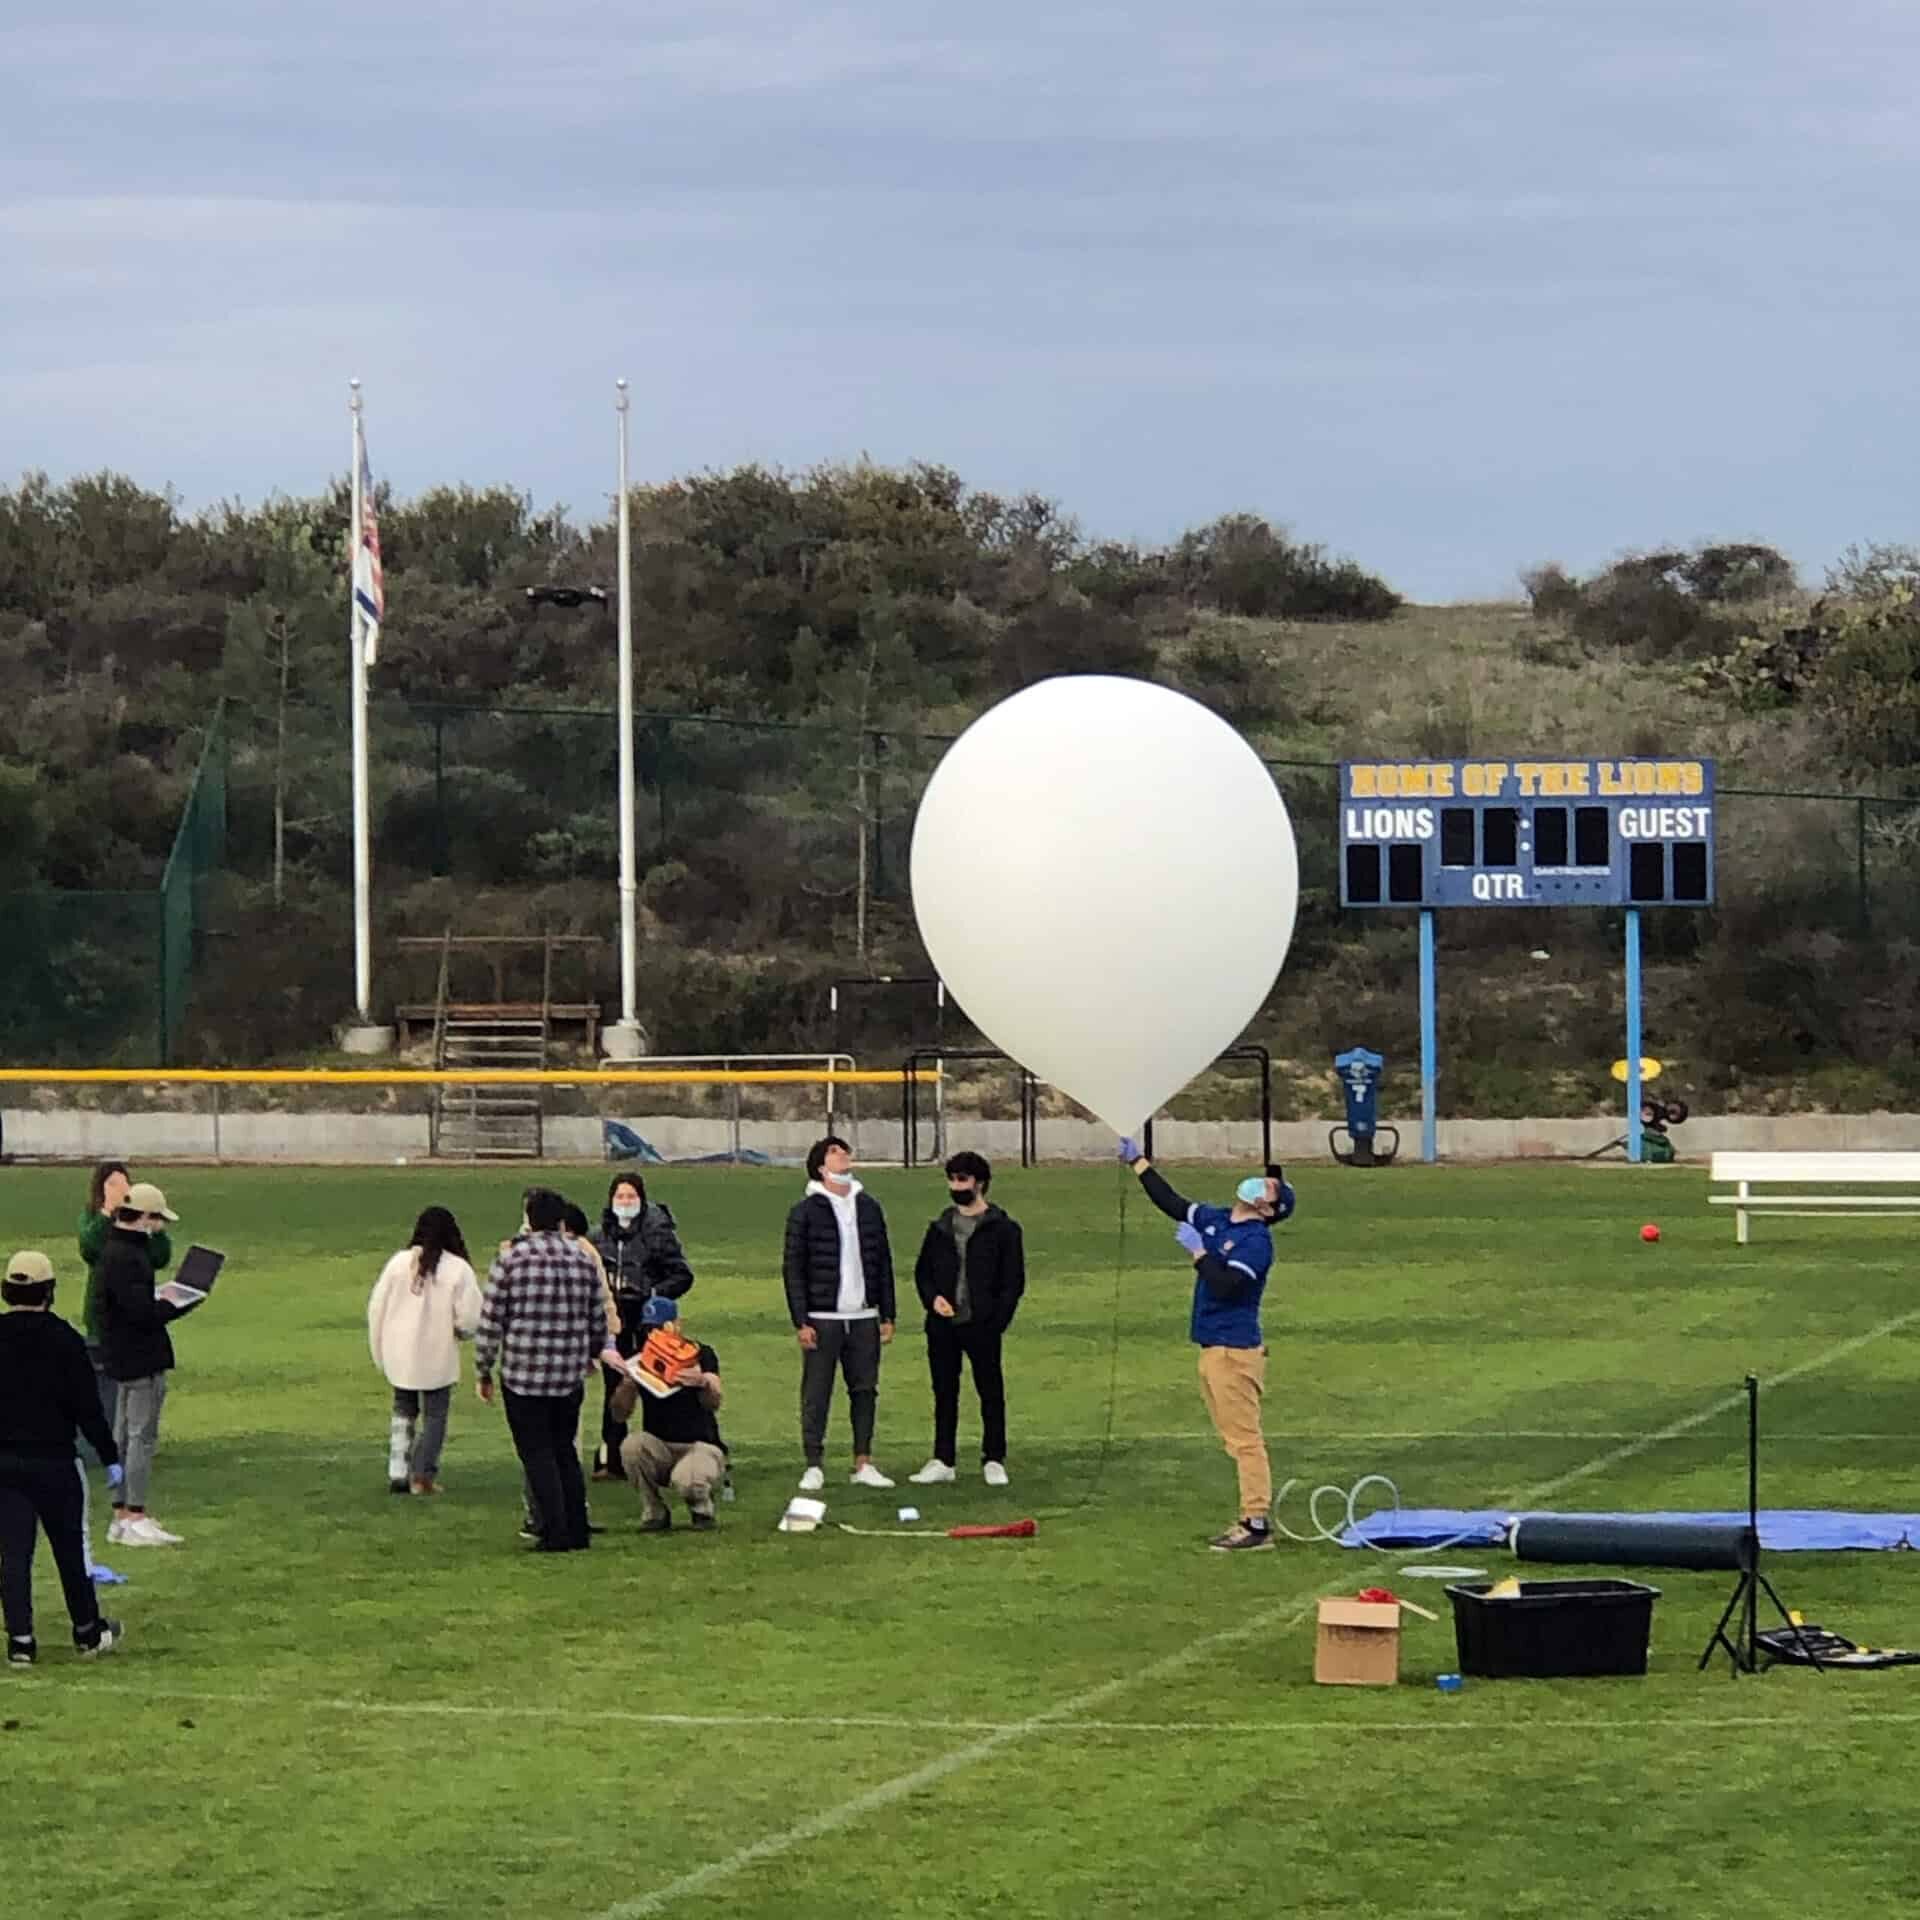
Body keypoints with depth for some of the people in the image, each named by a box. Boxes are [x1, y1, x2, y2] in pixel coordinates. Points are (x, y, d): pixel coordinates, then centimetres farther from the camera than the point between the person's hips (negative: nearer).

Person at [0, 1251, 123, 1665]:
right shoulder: (63, 1341, -10)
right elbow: (88, 1407, -10)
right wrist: (109, 1458, -2)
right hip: (52, 1460, -2)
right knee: (69, 1548, 12)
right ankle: (88, 1631, 25)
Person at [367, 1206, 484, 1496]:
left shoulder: (399, 1262, -4)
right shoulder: (458, 1269, -12)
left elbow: (376, 1308, 0)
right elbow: (470, 1319, -14)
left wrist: (379, 1350, 11)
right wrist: (462, 1330, 11)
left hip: (400, 1355, 3)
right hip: (438, 1358, -3)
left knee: (403, 1410, 20)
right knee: (435, 1415, 13)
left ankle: (397, 1472, 13)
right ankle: (423, 1476, 10)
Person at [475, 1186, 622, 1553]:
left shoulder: (511, 1259, -8)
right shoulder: (583, 1259, 3)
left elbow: (491, 1321, -6)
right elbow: (598, 1318, 13)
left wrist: (483, 1371, 4)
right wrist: (600, 1349, 33)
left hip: (523, 1375, -4)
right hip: (570, 1375, 4)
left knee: (537, 1454, 2)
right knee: (565, 1451, 16)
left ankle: (555, 1534, -2)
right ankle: (577, 1533, 15)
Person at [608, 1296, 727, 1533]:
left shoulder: (700, 1354, -3)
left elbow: (714, 1404, -19)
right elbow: (621, 1414, -3)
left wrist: (703, 1383, -42)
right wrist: (628, 1383, -23)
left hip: (701, 1445, -3)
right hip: (659, 1448, 3)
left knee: (686, 1480, -36)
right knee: (631, 1446, -30)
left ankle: (702, 1508, 2)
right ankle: (655, 1512, -8)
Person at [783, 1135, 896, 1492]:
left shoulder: (869, 1208, 11)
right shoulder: (806, 1212, -2)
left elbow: (884, 1263, 14)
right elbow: (793, 1270, -4)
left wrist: (887, 1316, 9)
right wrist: (800, 1322, -10)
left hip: (863, 1318, 4)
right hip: (822, 1318, -4)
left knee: (865, 1390, 6)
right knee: (816, 1395, -2)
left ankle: (863, 1464, 13)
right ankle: (814, 1467, 4)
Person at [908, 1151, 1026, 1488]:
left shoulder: (1002, 1228, -2)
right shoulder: (941, 1227, 12)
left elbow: (1013, 1281, -2)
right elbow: (922, 1271, 17)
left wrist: (997, 1321, -11)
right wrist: (932, 1298, -3)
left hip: (982, 1325, -4)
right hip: (943, 1325, 4)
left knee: (991, 1393, 1)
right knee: (944, 1394, 7)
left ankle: (994, 1461, 8)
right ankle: (942, 1461, 12)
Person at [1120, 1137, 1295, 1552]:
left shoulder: (1256, 1241, -13)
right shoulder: (1215, 1221, 12)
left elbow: (1225, 1285, -25)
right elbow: (1172, 1204, 24)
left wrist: (1197, 1250, -15)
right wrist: (1137, 1161, 25)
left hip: (1235, 1350, -9)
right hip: (1213, 1348, 9)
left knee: (1244, 1440, -9)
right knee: (1237, 1440, 11)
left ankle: (1257, 1525, -9)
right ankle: (1254, 1518, 15)